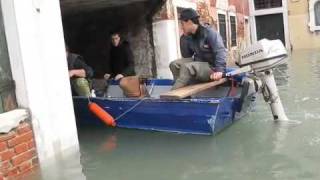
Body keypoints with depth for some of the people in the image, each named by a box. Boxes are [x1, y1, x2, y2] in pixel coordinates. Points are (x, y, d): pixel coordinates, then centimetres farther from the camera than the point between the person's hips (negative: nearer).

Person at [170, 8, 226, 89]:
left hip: (211, 67, -7)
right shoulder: (187, 38, 11)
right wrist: (184, 39, -1)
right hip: (199, 65, 7)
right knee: (174, 64, -10)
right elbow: (186, 56, 9)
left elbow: (220, 51, -20)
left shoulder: (209, 33, -11)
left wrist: (219, 70, -32)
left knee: (187, 67, -30)